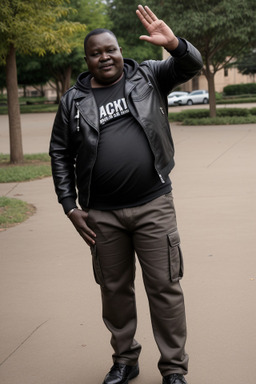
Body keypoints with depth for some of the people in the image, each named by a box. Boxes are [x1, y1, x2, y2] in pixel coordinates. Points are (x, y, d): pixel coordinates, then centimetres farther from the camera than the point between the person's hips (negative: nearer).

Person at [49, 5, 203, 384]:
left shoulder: (148, 76, 4)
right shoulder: (74, 100, 6)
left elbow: (191, 66, -4)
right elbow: (60, 154, 9)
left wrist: (174, 44, -26)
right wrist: (70, 206, 2)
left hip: (154, 206, -1)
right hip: (103, 215, 2)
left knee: (164, 287, 2)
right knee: (114, 289, 13)